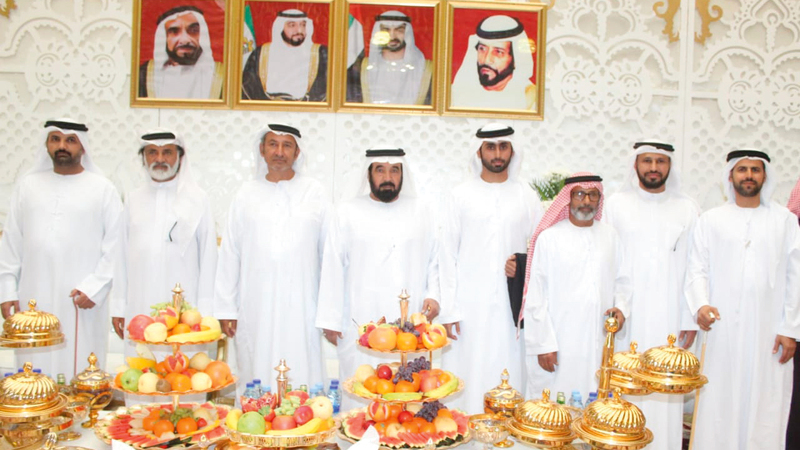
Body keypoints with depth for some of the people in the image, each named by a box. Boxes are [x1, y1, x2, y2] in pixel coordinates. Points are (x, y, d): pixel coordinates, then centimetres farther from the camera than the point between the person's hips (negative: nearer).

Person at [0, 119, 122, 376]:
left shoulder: (102, 189, 2)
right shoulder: (29, 185, 12)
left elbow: (115, 244, -2)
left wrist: (95, 287, -10)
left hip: (80, 302, -3)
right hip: (34, 299, 3)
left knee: (79, 373, -2)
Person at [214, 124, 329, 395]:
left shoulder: (315, 193, 5)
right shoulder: (246, 195, 9)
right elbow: (229, 254, 9)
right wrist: (226, 308, 5)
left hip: (302, 310, -1)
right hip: (255, 309, 1)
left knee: (301, 381, 0)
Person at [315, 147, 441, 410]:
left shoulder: (420, 211, 12)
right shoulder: (348, 212, 6)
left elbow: (434, 260, 16)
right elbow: (333, 268, 4)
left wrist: (433, 295, 0)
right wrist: (330, 320, 1)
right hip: (360, 327, -1)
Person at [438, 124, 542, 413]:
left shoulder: (527, 197, 9)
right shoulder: (462, 195, 6)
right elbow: (448, 254, 3)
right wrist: (448, 310, -4)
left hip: (511, 307, 1)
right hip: (468, 306, 0)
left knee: (507, 378, 0)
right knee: (465, 379, 0)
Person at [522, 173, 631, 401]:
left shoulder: (610, 235, 11)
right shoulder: (549, 237, -2)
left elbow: (622, 279, 21)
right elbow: (536, 297, -3)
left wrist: (621, 307, 0)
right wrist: (544, 344, -6)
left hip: (599, 343, 4)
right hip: (558, 345, -4)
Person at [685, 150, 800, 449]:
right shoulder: (710, 220, 9)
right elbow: (697, 270, 3)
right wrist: (700, 304, -14)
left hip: (769, 332, 0)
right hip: (723, 331, 0)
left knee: (765, 408, 1)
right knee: (719, 405, 1)